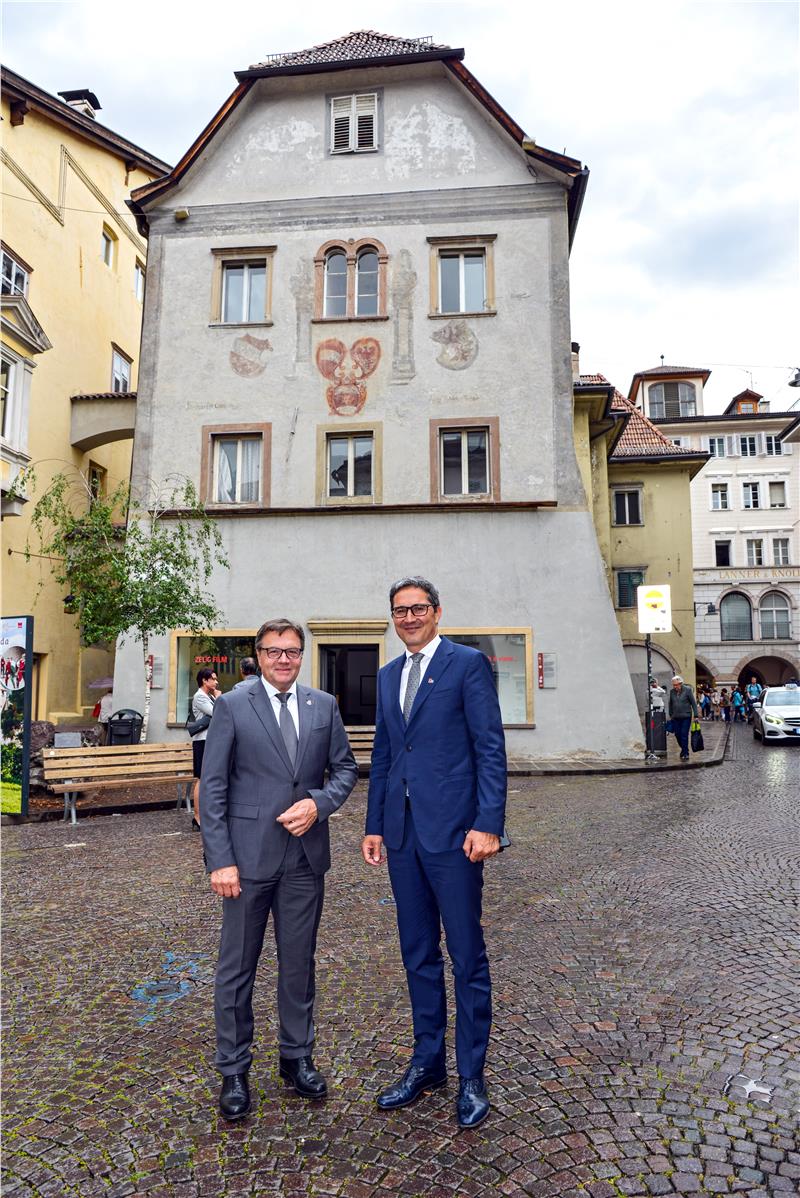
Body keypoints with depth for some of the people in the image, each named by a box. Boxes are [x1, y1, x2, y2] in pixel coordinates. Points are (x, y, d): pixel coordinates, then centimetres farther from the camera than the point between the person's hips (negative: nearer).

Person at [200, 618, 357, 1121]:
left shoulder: (324, 706, 4)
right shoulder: (233, 706, -5)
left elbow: (345, 767, 8)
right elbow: (213, 787, -6)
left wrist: (318, 803, -12)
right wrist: (220, 859, -11)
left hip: (306, 854, 3)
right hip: (250, 854, -3)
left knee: (300, 962, 15)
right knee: (238, 966, 10)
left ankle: (297, 1057, 34)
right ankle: (234, 1070, 27)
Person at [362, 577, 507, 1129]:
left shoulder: (469, 663, -6)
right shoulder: (389, 675, 14)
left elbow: (491, 748, -10)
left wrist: (488, 824, -17)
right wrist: (375, 825, 13)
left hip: (452, 832, -6)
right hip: (403, 833, 6)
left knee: (467, 955, 6)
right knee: (418, 954, 17)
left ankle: (472, 1076, 23)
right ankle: (428, 1062, 33)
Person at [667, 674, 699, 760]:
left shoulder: (687, 690, -6)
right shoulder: (672, 691, 4)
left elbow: (693, 703, -4)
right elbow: (670, 704, 16)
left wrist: (696, 715, -7)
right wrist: (670, 714, 15)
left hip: (686, 717, -4)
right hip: (676, 717, 4)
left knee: (684, 735, -7)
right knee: (677, 734, 6)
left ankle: (685, 754, 1)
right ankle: (684, 749, 28)